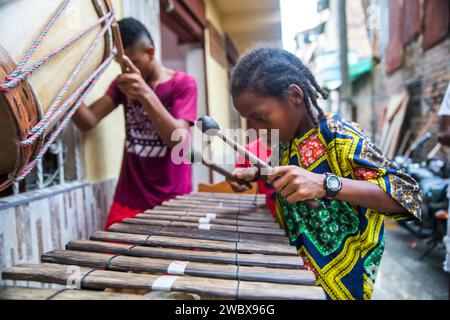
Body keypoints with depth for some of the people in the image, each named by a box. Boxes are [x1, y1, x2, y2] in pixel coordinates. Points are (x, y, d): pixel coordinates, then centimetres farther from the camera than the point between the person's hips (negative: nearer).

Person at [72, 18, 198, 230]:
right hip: (128, 200, 3)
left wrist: (146, 94, -31)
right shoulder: (123, 83, 10)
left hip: (172, 200, -3)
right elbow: (88, 121, -1)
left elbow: (178, 139, -19)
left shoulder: (183, 84, -5)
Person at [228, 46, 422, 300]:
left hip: (341, 271, -7)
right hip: (296, 261, 8)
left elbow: (407, 195, -29)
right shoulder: (285, 139, -1)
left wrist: (325, 184, -41)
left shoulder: (339, 138, -24)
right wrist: (256, 175, 0)